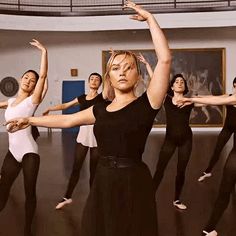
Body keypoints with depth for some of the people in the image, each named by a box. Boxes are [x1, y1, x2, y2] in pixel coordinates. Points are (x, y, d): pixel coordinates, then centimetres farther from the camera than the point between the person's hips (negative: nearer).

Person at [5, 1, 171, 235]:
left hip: (133, 184, -5)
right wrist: (29, 120, 28)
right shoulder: (100, 109, 8)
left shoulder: (146, 104, -7)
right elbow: (66, 120, 20)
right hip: (102, 183, 5)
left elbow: (164, 59, -16)